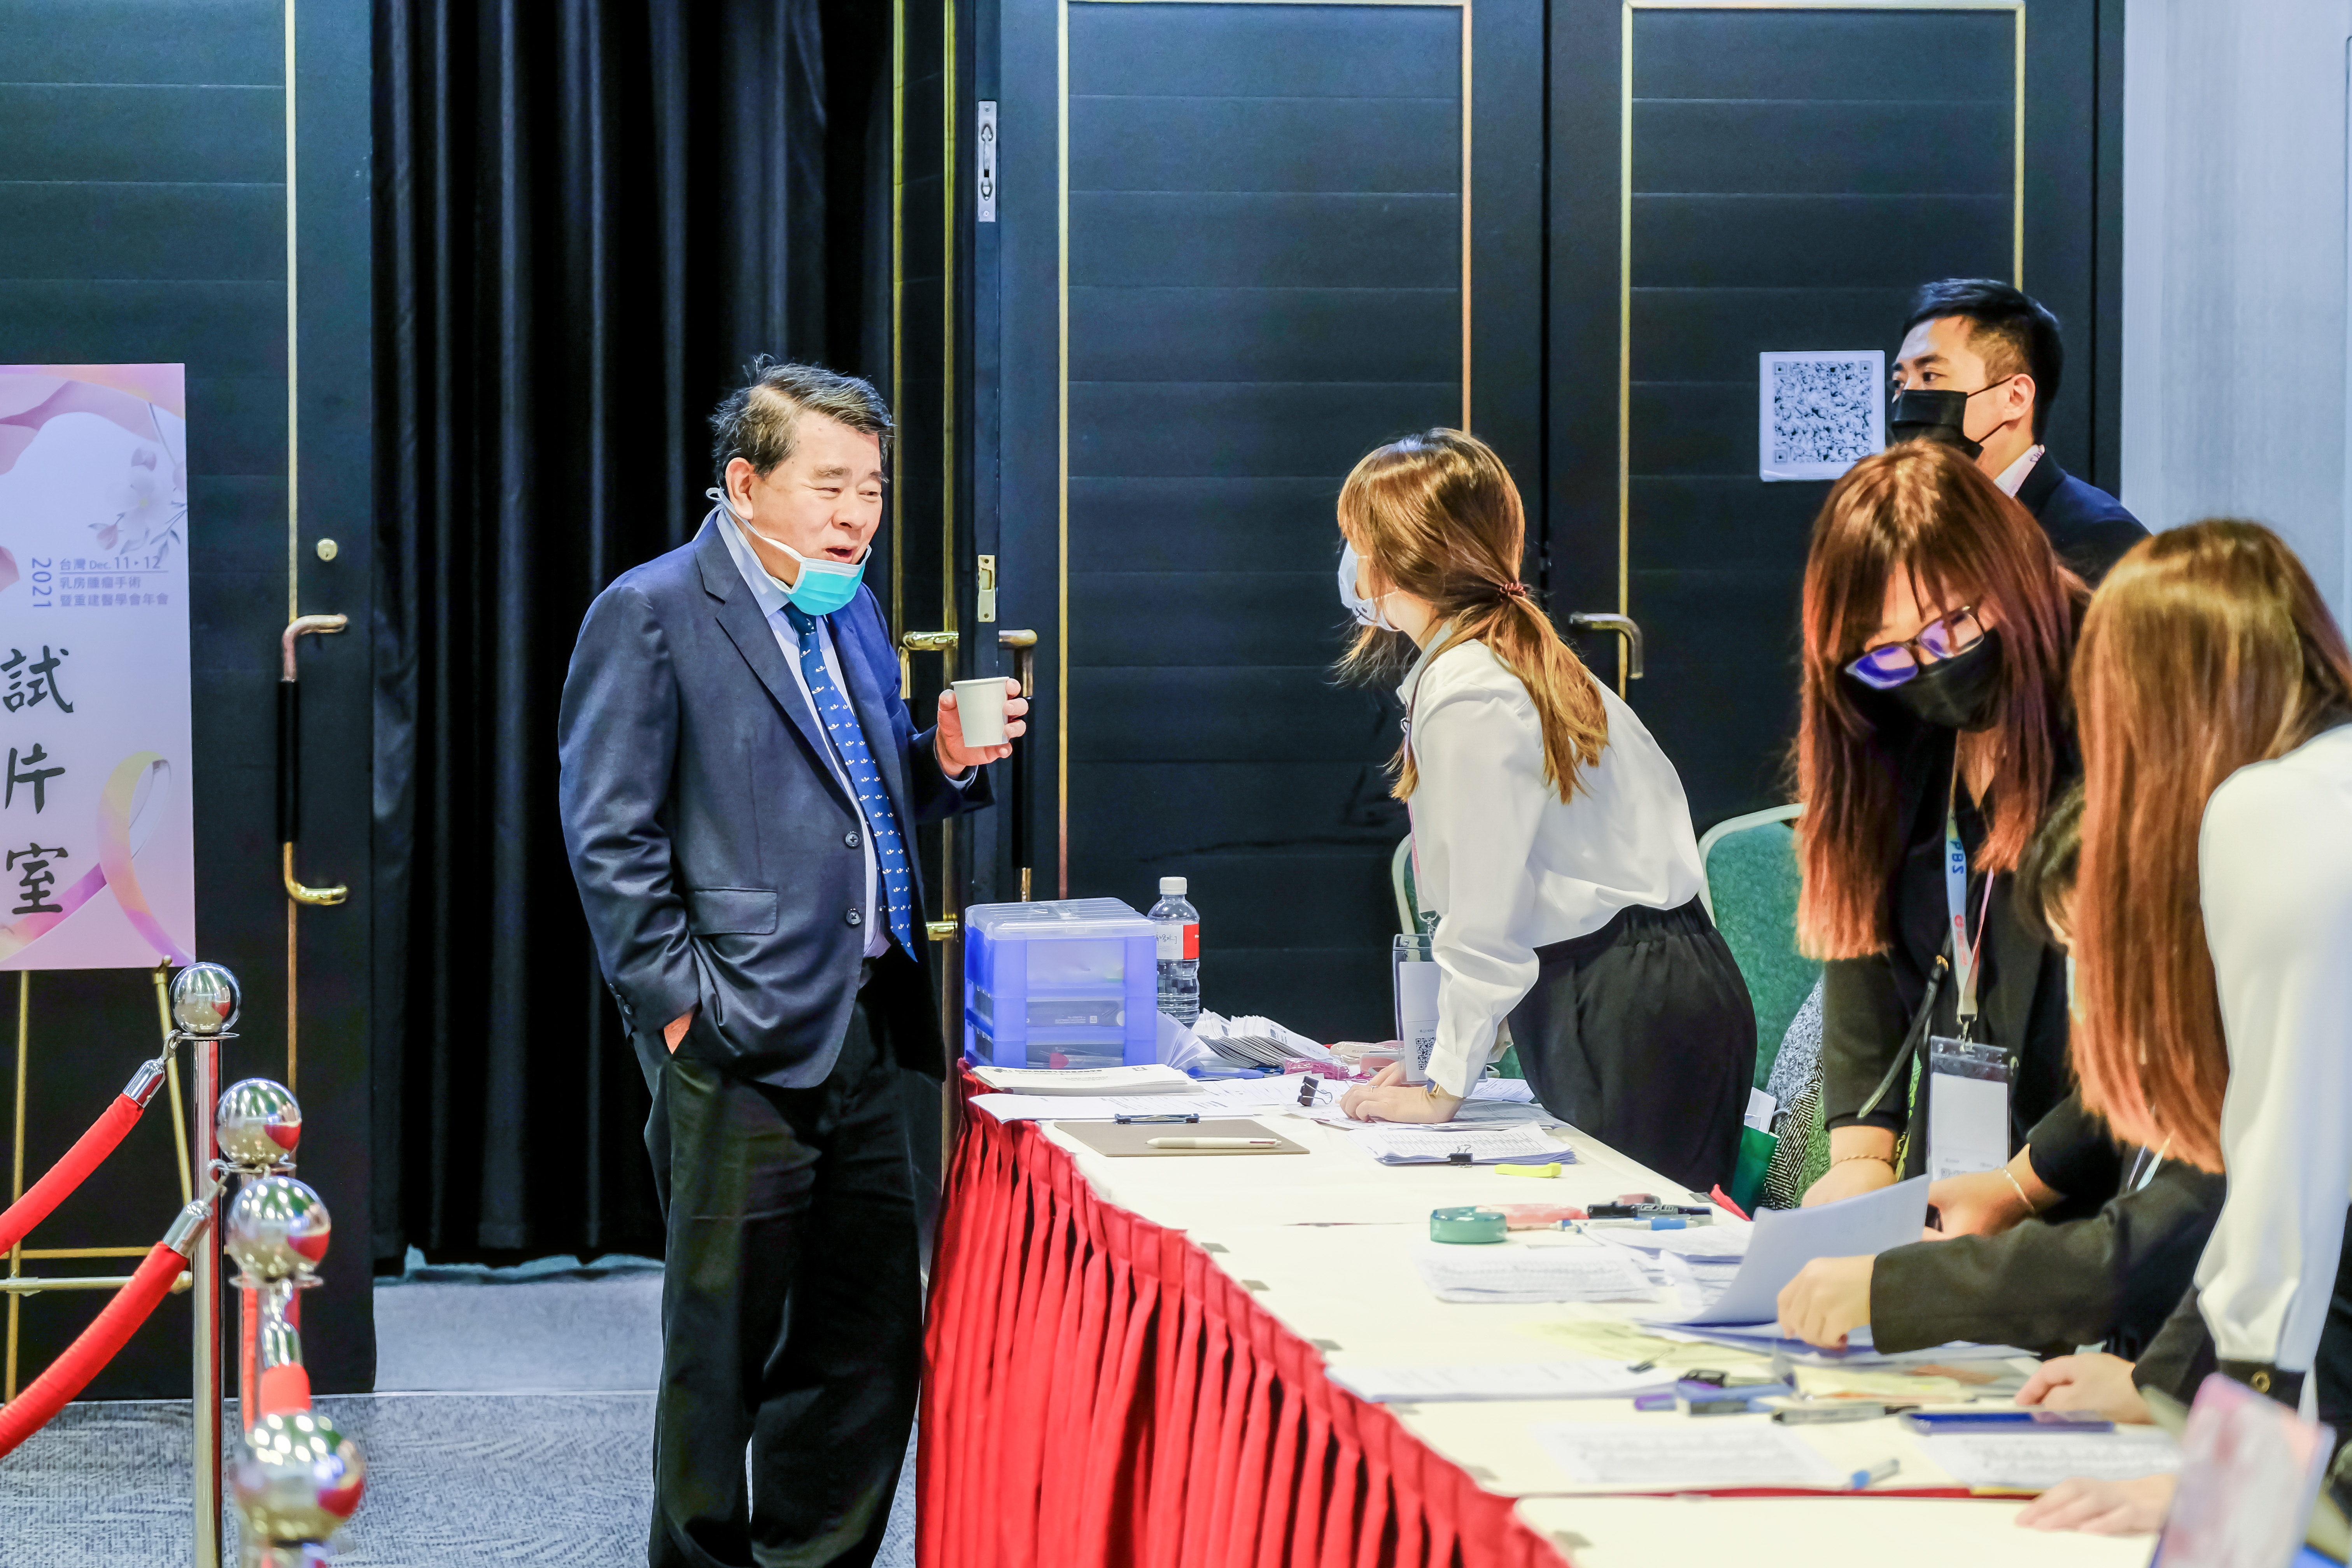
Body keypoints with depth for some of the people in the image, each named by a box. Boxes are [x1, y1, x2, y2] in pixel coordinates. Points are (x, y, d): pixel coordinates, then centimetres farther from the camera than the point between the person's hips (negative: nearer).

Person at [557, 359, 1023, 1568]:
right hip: (742, 1046, -8)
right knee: (724, 1349, 1)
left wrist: (947, 761, 5)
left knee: (870, 1339, 10)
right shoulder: (651, 611, -7)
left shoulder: (849, 611, 17)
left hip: (861, 1033, 8)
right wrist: (682, 1001, -16)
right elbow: (610, 834, -11)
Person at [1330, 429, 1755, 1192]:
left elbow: (1486, 915, -15)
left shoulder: (1469, 698, -14)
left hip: (1629, 1011, -9)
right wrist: (1448, 1055, 16)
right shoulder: (1511, 662, 15)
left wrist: (1445, 1088, -7)